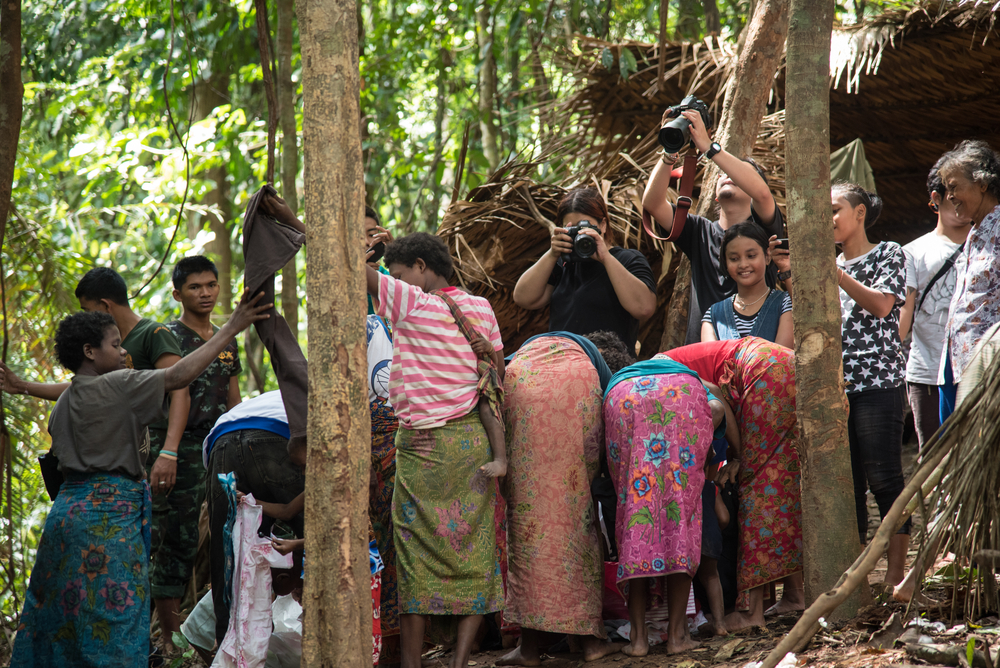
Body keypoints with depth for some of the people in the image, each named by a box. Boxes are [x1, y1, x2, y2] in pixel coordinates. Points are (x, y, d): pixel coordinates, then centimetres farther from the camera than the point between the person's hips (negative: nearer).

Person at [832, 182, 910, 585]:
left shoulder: (887, 254, 4)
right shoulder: (830, 266, 20)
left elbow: (881, 305, -11)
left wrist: (833, 271, -13)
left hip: (877, 383, -6)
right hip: (835, 385, 6)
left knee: (883, 479, -8)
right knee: (847, 483, 4)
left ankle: (895, 573, -6)